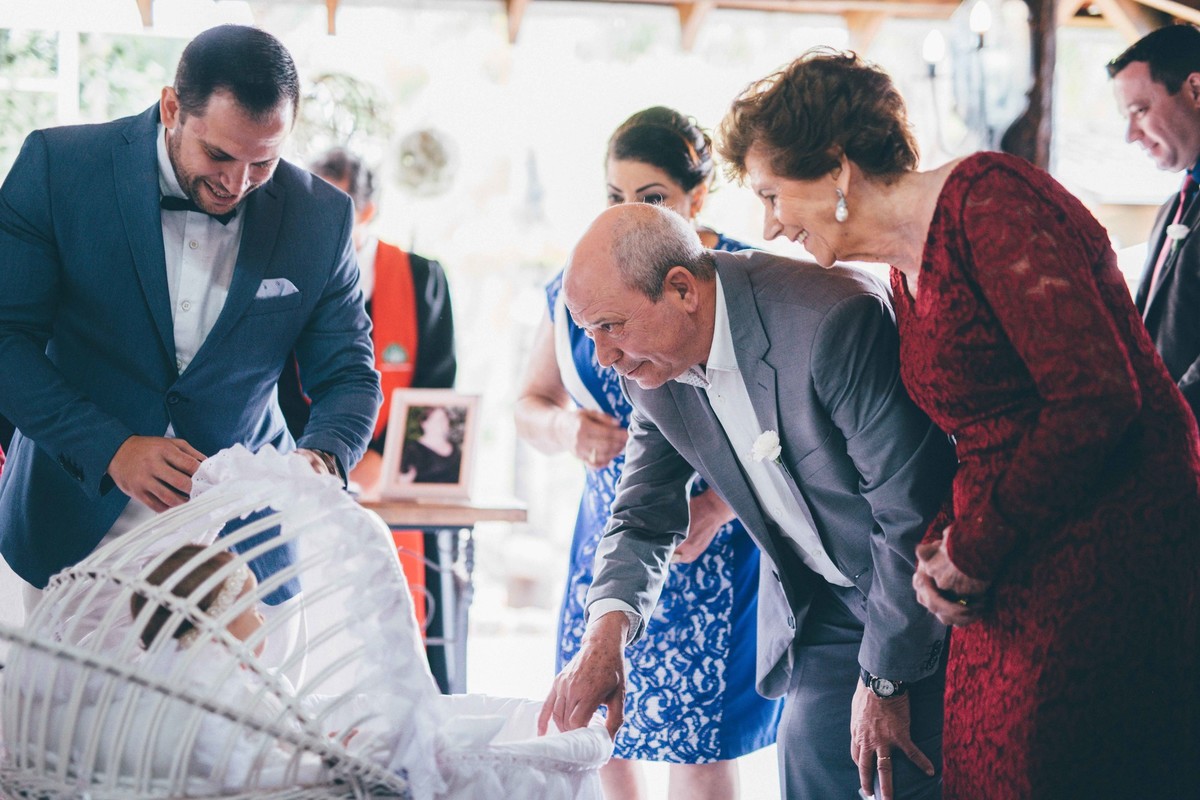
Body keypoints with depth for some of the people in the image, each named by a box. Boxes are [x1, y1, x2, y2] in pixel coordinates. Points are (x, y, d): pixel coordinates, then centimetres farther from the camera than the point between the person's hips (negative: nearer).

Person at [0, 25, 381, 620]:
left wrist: (323, 458, -19)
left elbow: (349, 376, 4)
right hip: (79, 529, -1)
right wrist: (110, 448, -24)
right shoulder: (57, 165, -10)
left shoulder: (321, 218, -5)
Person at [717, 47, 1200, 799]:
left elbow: (1098, 397, -20)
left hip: (1111, 562, -9)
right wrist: (941, 546, 1)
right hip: (1007, 588, 9)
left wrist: (974, 548, -12)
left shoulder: (987, 198, -13)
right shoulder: (906, 278, 15)